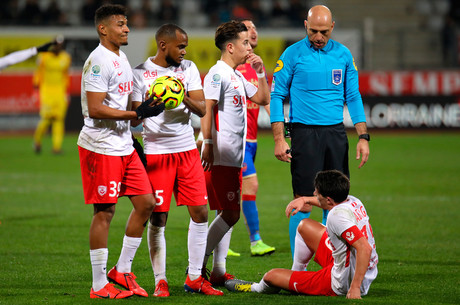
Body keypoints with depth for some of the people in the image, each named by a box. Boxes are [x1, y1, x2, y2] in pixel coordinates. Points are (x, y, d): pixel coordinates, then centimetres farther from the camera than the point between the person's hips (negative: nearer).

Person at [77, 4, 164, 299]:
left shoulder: (122, 58, 15)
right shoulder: (99, 61, -15)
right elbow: (95, 109, -21)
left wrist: (132, 140, 20)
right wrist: (137, 114, -21)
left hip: (124, 146, 9)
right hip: (101, 149, -9)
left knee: (146, 203, 8)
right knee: (104, 212, -5)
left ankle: (122, 271, 18)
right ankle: (99, 285, 3)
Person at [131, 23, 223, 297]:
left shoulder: (189, 69, 8)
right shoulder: (140, 73, -3)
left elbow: (202, 109, 3)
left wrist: (185, 99, -17)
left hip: (187, 149, 4)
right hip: (156, 152, -4)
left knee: (200, 213, 1)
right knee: (158, 218, -4)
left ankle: (195, 278, 10)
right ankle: (160, 281, 6)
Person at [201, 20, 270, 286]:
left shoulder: (238, 76, 19)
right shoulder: (218, 73, -10)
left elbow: (263, 98, 28)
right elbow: (207, 108, -18)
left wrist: (260, 71, 15)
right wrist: (207, 145, -24)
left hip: (234, 158, 10)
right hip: (221, 157, -10)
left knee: (229, 214, 10)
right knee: (230, 215, -10)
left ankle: (219, 271, 14)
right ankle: (198, 266, -6)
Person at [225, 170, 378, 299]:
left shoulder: (337, 216, -29)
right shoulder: (352, 201, -2)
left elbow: (365, 248, -38)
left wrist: (355, 288, -36)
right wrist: (305, 200, 24)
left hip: (344, 284, -9)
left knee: (271, 276, 6)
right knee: (305, 226, 23)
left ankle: (257, 288, 43)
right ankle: (297, 272, 42)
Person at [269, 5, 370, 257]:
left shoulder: (343, 55, 8)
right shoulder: (293, 54, -2)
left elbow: (353, 97, 13)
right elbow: (276, 96, 0)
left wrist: (363, 136, 5)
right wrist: (279, 139, -8)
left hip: (336, 132, 4)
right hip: (304, 132, -4)